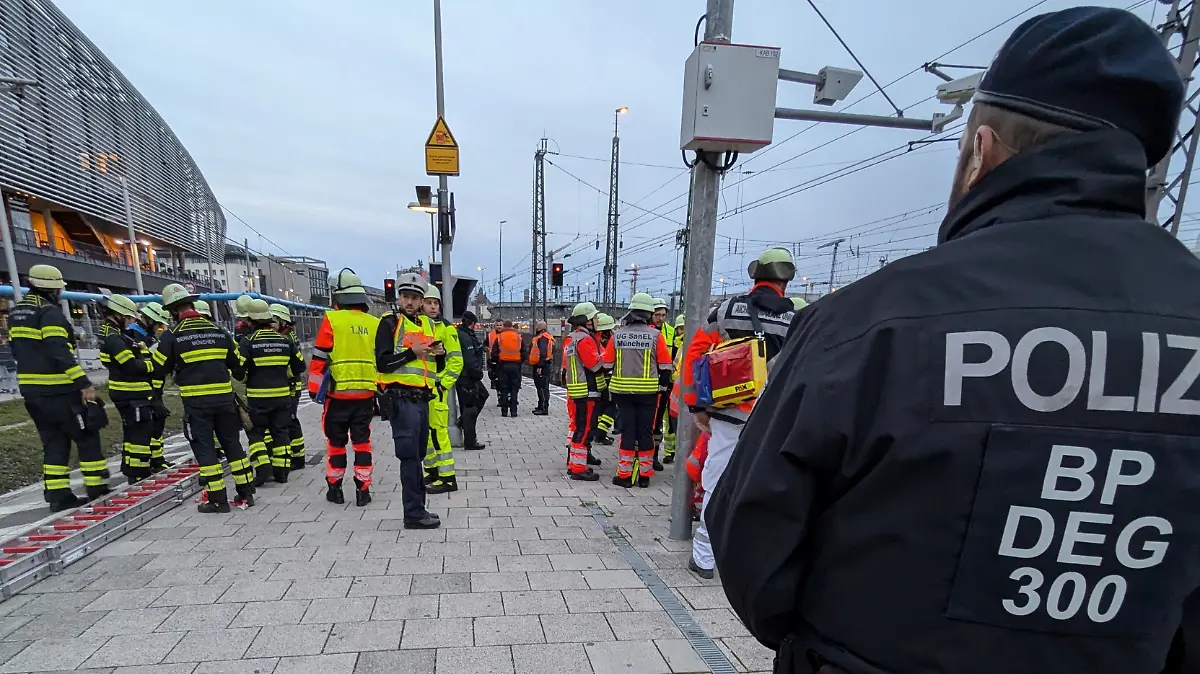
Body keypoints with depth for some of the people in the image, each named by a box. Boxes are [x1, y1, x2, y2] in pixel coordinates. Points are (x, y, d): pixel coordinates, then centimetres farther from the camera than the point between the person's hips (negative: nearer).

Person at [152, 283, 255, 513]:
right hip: (224, 397, 4)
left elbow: (159, 370, 1)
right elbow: (238, 365, 11)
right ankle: (245, 493, 15)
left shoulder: (172, 336, -6)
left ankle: (218, 500, 5)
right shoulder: (219, 332, 6)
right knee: (232, 444, 11)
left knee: (205, 448, 3)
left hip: (196, 401, -3)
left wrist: (154, 352, 20)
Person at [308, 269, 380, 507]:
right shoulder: (375, 324, 3)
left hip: (338, 394, -2)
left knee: (336, 442, 12)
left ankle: (335, 489, 22)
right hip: (366, 394, 3)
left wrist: (314, 389, 2)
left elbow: (319, 358, -7)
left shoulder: (332, 320, -8)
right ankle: (363, 491, 10)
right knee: (362, 442, 9)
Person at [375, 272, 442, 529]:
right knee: (409, 456, -6)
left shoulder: (427, 324, 16)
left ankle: (417, 508, 25)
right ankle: (414, 513, 1)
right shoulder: (390, 323, -4)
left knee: (417, 455, 15)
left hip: (421, 398, 7)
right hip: (401, 399, -7)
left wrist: (440, 352, 3)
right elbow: (382, 363, -12)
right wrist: (412, 353, -19)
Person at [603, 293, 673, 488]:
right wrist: (663, 388, 9)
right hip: (648, 391, -1)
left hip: (622, 391, 2)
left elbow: (608, 364, 5)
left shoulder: (617, 335, 0)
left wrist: (613, 387, 20)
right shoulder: (656, 335, -6)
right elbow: (665, 367, -3)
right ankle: (645, 475, 15)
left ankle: (624, 474, 10)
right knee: (646, 431, 8)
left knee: (627, 431, 8)